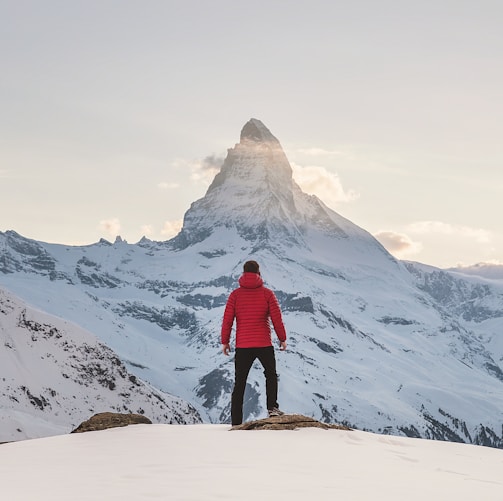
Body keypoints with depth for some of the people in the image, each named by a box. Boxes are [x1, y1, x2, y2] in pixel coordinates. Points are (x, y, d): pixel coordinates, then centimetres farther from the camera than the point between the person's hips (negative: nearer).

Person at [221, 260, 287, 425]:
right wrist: (282, 338, 8)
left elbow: (227, 319, -1)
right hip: (264, 344, -1)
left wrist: (225, 341, 8)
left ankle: (236, 422, 5)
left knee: (239, 383, 7)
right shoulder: (267, 293, -2)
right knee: (271, 374, 22)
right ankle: (272, 407, 5)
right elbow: (276, 318, -3)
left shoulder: (235, 294, 0)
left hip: (242, 346, 1)